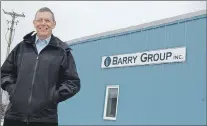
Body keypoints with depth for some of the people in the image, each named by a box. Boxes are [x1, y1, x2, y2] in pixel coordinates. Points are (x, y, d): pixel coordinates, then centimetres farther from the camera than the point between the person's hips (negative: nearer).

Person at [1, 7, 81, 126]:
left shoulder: (62, 51, 5)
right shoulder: (22, 47, 13)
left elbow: (73, 82, 3)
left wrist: (54, 96, -8)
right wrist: (11, 88, 4)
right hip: (14, 115, 3)